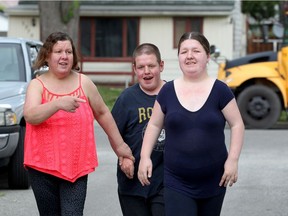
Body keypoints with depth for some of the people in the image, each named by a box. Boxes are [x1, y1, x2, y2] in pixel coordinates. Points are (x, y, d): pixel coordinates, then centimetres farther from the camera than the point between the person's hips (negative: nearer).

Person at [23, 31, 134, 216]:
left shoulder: (84, 83, 3)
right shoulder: (37, 85, -1)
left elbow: (102, 113, 15)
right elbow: (30, 116, -20)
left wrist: (119, 144, 18)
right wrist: (58, 104, -35)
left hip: (76, 167, 0)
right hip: (42, 166, 0)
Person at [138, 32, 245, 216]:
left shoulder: (219, 90, -3)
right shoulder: (168, 91, 2)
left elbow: (237, 125, -1)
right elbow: (154, 125, 10)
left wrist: (233, 159, -9)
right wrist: (145, 157, 1)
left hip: (213, 182, 0)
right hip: (176, 184, 0)